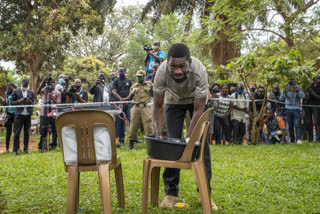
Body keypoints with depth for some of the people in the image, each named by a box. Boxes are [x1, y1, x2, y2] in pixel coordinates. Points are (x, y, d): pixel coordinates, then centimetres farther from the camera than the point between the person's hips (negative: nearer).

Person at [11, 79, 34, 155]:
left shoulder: (31, 93, 14)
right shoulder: (16, 91, 7)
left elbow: (33, 103, 13)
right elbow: (12, 102, 4)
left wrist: (29, 101, -9)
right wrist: (19, 101, -13)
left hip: (28, 115, 3)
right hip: (19, 114, -2)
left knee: (27, 132, 5)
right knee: (17, 132, -4)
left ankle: (26, 148, 13)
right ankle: (15, 149, 0)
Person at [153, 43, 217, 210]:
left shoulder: (199, 71, -39)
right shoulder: (162, 72, -35)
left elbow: (198, 109, -32)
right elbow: (157, 106, -23)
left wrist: (189, 138, -36)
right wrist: (158, 134, -33)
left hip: (196, 100, -1)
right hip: (174, 101, 1)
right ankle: (171, 192, 2)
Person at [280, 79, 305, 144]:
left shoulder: (298, 88, 0)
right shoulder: (285, 89, 6)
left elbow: (303, 96, -14)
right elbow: (281, 99, 1)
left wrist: (297, 91, -28)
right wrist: (284, 92, -15)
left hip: (296, 108, -2)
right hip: (288, 108, 2)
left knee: (297, 124, -14)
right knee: (290, 125, 3)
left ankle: (298, 139, -17)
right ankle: (292, 139, 11)